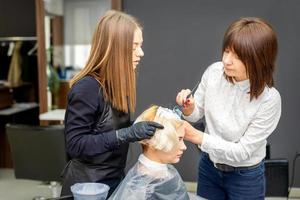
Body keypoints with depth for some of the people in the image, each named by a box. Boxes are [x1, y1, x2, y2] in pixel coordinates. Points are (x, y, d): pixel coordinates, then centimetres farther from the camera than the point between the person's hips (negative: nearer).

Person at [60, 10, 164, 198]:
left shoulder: (118, 83, 3)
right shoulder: (87, 87, -22)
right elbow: (75, 145, -24)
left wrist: (157, 119, -4)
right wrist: (127, 134, -30)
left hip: (115, 179, 8)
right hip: (88, 184, -8)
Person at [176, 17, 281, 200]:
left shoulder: (269, 99, -27)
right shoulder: (214, 71, -16)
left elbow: (242, 152, -22)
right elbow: (197, 114, -2)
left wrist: (197, 137, -29)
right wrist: (188, 109, -24)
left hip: (245, 177, -3)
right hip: (209, 166, 4)